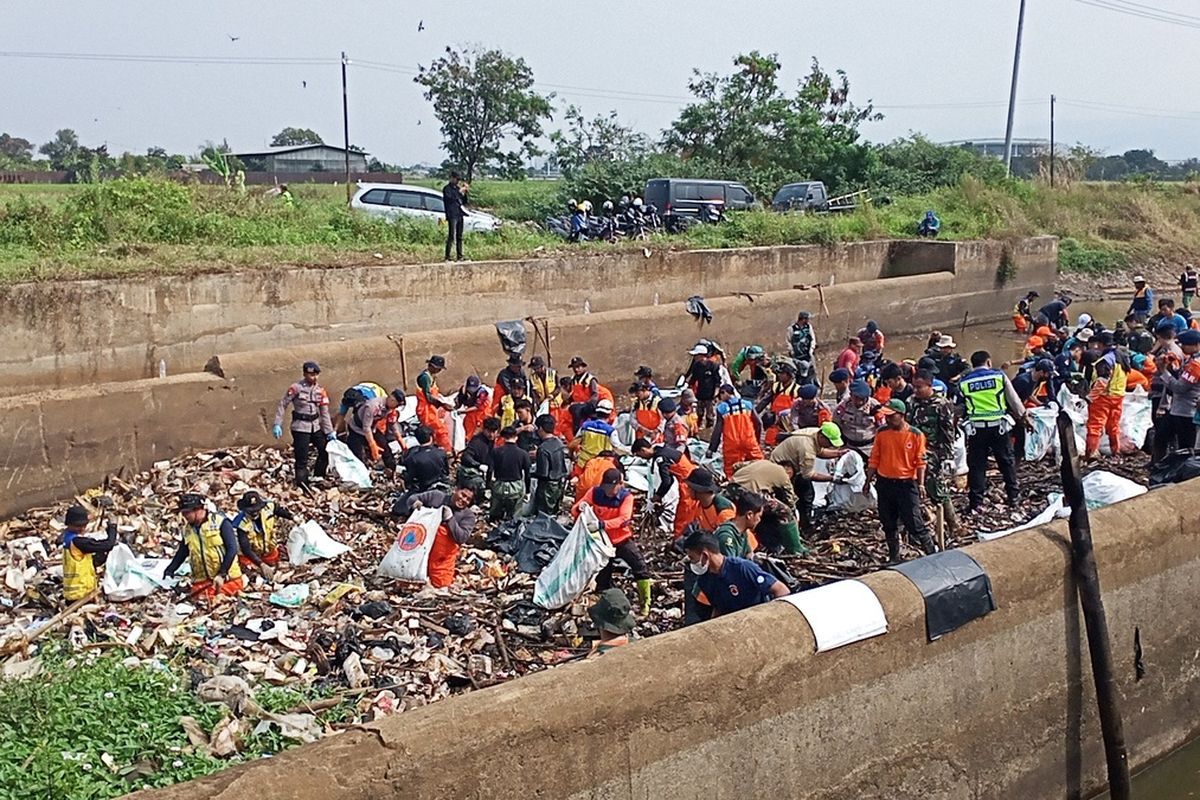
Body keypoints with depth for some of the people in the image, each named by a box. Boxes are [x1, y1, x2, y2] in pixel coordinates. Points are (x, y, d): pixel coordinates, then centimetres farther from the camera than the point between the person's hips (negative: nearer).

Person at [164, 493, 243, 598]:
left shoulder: (220, 522, -7)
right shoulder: (187, 529, 8)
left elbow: (232, 549, -11)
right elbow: (181, 554, 20)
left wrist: (222, 575, -16)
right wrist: (169, 571, 6)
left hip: (227, 577, -4)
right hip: (202, 582, 4)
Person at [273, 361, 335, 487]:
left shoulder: (320, 390, 3)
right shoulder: (296, 388, -11)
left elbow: (325, 412, 4)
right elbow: (282, 405, -7)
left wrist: (330, 431, 1)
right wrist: (277, 424, -12)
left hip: (316, 426, 5)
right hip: (300, 427, -5)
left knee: (325, 451, 5)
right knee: (302, 458, -4)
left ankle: (318, 479, 23)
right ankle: (302, 485, 6)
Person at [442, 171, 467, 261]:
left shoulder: (457, 188, 18)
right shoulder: (447, 188, -3)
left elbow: (464, 202, 18)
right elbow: (450, 197, -21)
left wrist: (465, 192, 2)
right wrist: (460, 191, -19)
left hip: (459, 215, 7)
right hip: (452, 215, -7)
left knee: (459, 237, 8)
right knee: (451, 237, -12)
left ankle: (460, 257, 11)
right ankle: (447, 257, -12)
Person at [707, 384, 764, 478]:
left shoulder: (721, 408, -2)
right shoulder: (747, 404, 7)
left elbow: (717, 430, -4)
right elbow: (758, 423, 5)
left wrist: (711, 449, 0)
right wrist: (758, 439, 18)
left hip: (731, 445, -2)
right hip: (749, 442, 2)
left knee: (731, 472, 3)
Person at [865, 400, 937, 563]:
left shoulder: (915, 435, -7)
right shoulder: (882, 433, 2)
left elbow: (920, 462, -5)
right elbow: (874, 459, 8)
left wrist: (921, 485, -10)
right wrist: (868, 481, 6)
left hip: (906, 484, -4)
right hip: (884, 483, 4)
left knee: (914, 522, -6)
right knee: (888, 523, 10)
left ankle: (932, 552, 9)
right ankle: (894, 557, 23)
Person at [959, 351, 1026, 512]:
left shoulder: (963, 382, 3)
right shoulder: (999, 376, 1)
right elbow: (1014, 400, 7)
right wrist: (1023, 416, 23)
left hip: (976, 427, 0)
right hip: (998, 425, 0)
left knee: (976, 465, 4)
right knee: (1007, 461, 15)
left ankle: (975, 502, 2)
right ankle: (1013, 495, 23)